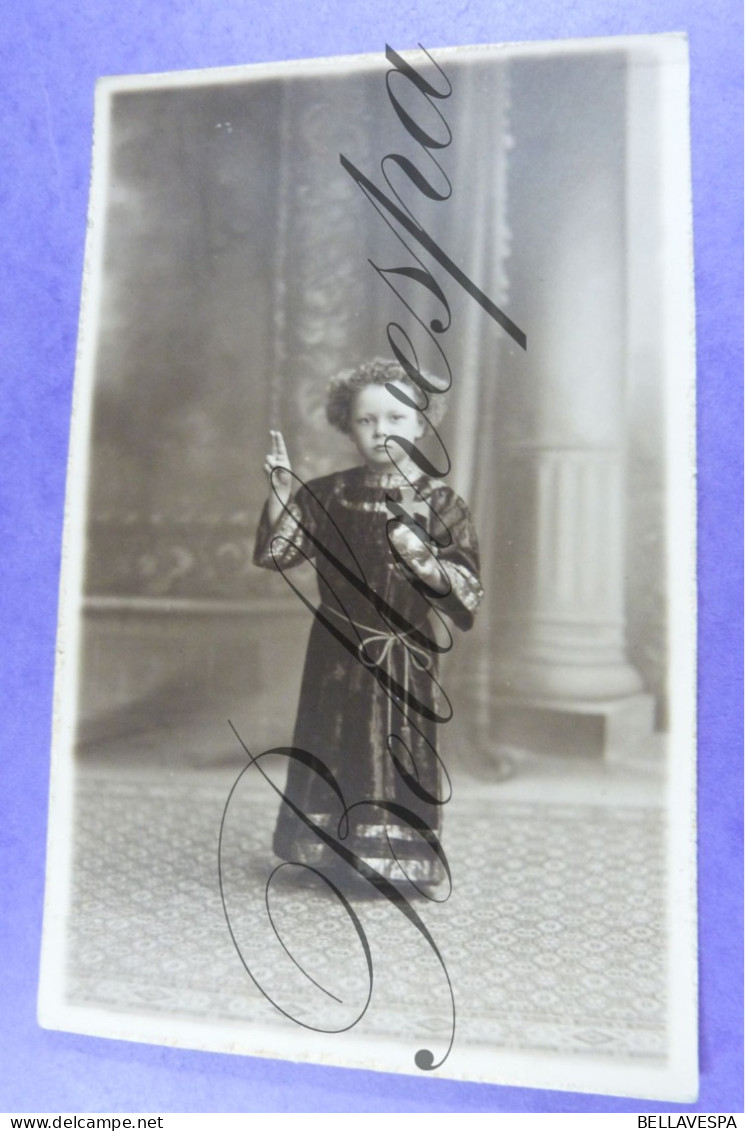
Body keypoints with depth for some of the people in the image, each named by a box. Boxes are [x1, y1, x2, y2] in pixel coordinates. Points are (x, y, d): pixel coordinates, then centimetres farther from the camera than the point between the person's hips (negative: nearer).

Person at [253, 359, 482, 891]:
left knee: (398, 759, 6)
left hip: (405, 661, -2)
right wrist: (281, 490, -9)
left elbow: (468, 593, -11)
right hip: (339, 657, 3)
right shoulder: (329, 495, 1)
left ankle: (397, 861, 25)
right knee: (334, 753, 12)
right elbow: (275, 552, 2)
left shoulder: (441, 503, -7)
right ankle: (336, 853, 31)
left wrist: (423, 558, -26)